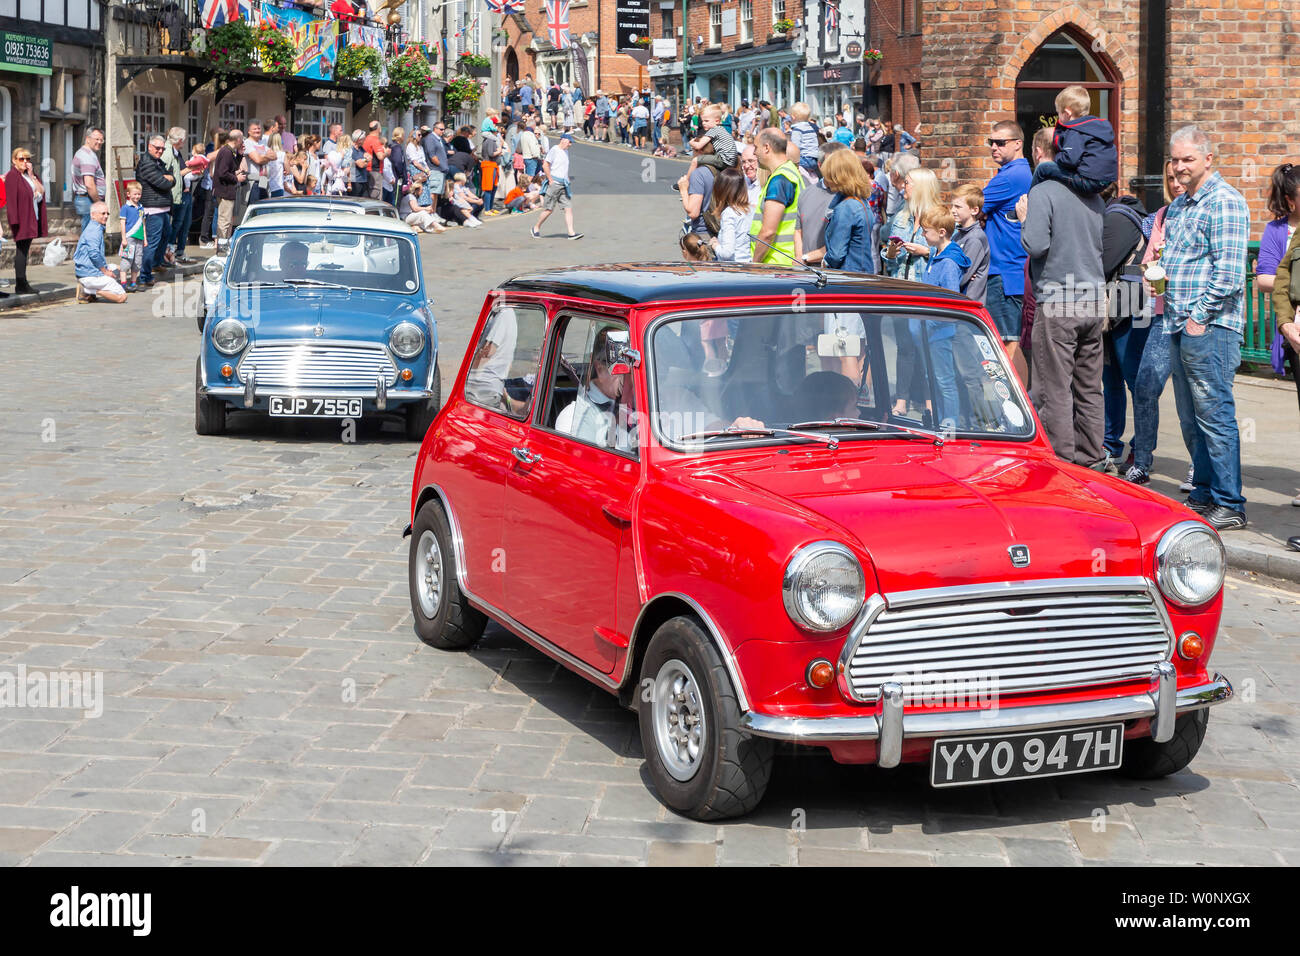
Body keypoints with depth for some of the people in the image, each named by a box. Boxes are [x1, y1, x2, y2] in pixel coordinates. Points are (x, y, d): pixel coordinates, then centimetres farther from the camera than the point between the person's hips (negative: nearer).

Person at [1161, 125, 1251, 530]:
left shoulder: (1225, 202, -10)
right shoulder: (1178, 205, 18)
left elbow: (1228, 272, -17)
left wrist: (1200, 316, -16)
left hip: (1209, 327, -9)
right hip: (1180, 326, 9)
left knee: (1215, 414, -8)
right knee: (1190, 417, 12)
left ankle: (1230, 505, -4)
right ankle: (1203, 494, 21)